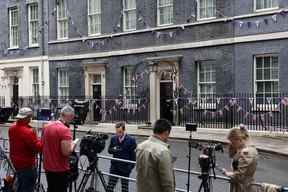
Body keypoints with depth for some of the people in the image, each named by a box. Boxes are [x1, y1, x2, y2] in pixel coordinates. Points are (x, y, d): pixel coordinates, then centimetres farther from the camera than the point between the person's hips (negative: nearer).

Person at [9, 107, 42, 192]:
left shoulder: (12, 128, -2)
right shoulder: (28, 131, -29)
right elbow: (38, 147, -25)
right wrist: (41, 140, -7)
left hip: (16, 162, 9)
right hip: (27, 165, -8)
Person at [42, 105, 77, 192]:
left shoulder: (47, 126, 6)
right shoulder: (64, 130, -21)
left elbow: (43, 145, 16)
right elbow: (66, 152, -25)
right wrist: (72, 145, -7)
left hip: (48, 167, 8)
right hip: (60, 169, -8)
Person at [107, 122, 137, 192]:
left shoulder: (131, 140, -9)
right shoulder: (113, 138, 1)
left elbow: (133, 154, -6)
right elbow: (109, 150, 9)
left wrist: (131, 166, -12)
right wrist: (113, 149, -14)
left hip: (125, 167, -2)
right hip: (114, 166, 3)